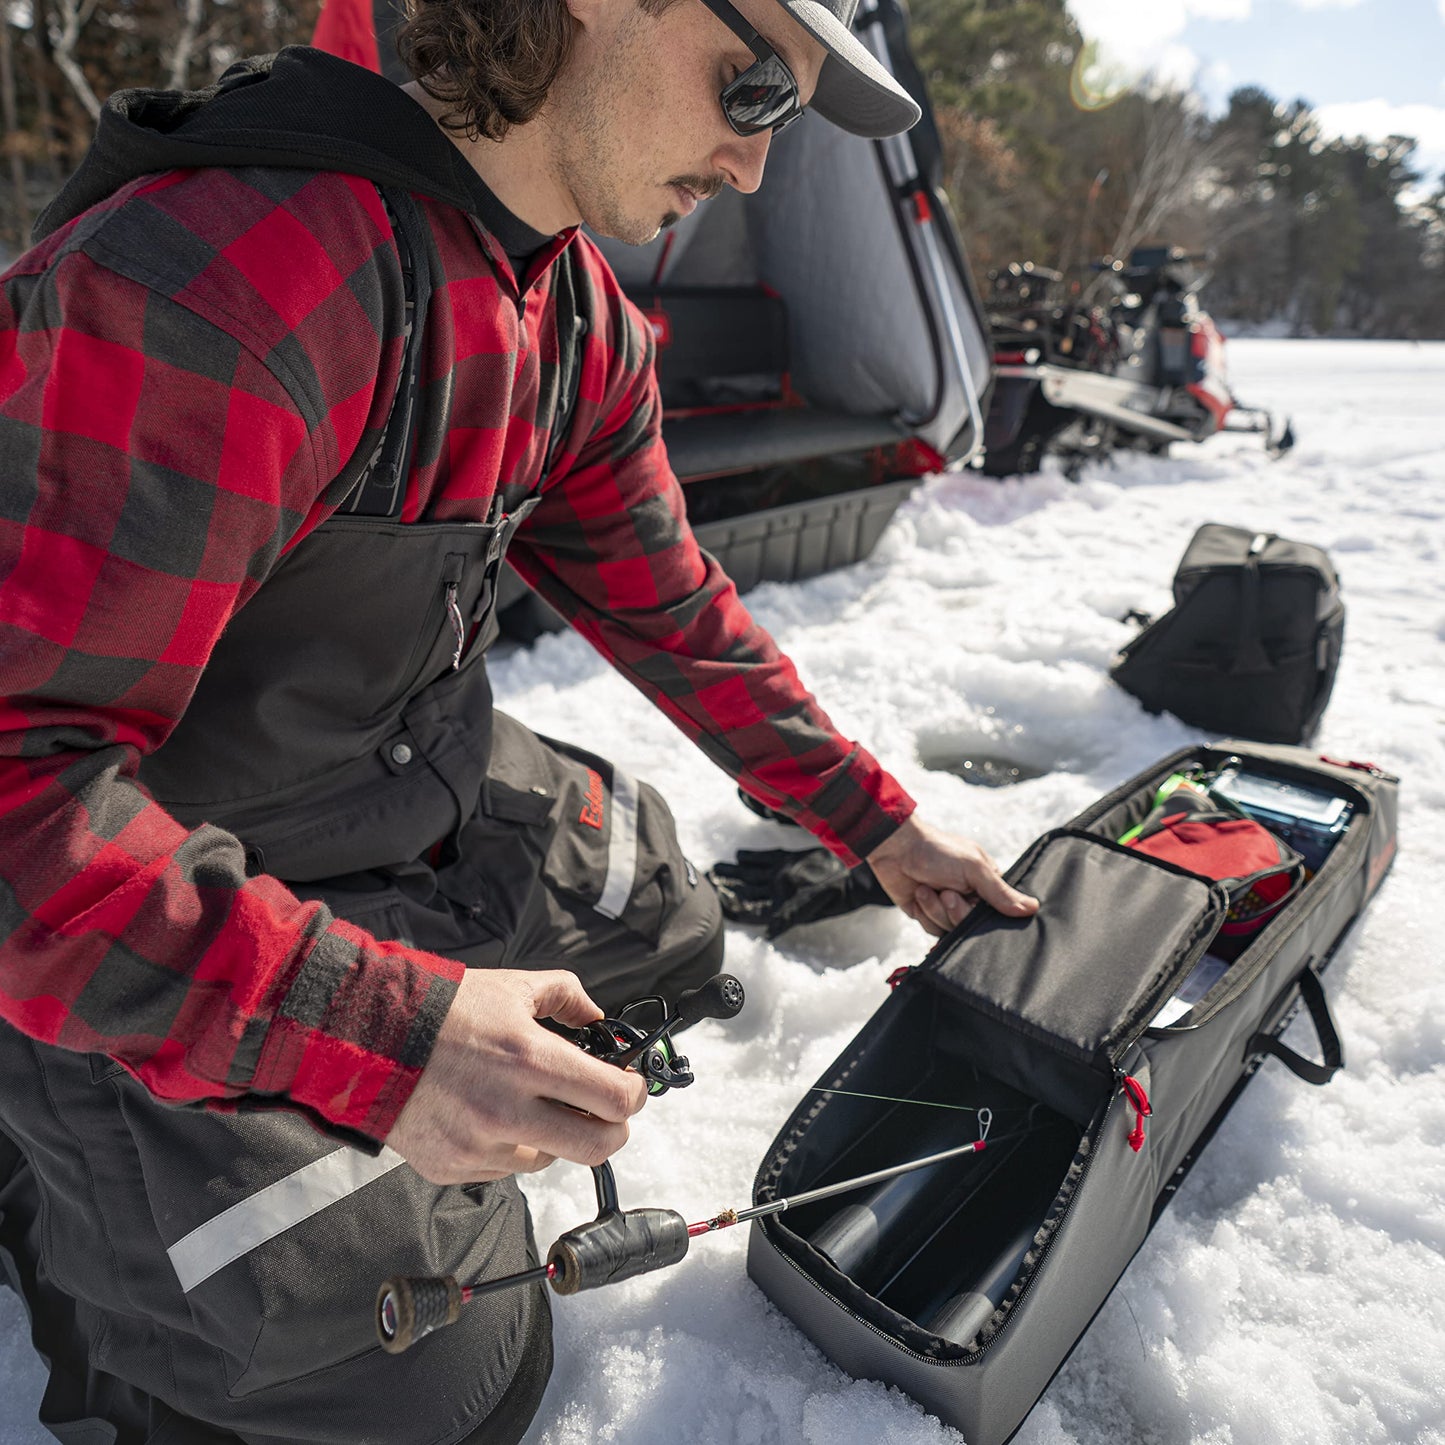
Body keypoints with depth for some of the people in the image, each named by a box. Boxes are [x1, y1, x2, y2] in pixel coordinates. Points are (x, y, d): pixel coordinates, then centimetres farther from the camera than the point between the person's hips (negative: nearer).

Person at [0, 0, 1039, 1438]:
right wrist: (374, 1029, -38)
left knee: (663, 925, 21)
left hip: (424, 794, 8)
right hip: (164, 931, -7)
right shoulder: (218, 275, -32)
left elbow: (674, 609, 6)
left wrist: (878, 824, 8)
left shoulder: (585, 325, -3)